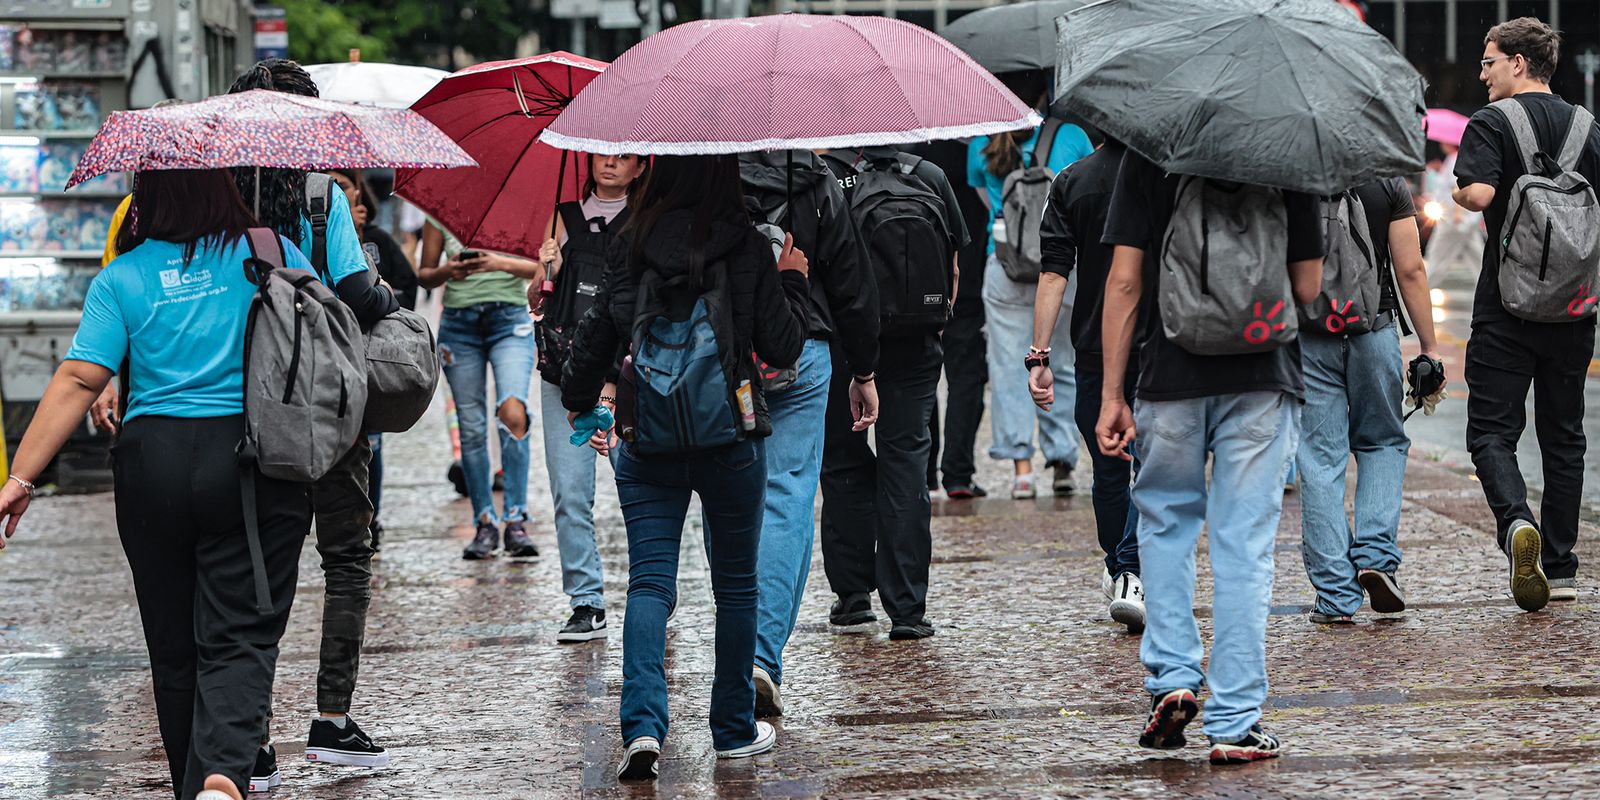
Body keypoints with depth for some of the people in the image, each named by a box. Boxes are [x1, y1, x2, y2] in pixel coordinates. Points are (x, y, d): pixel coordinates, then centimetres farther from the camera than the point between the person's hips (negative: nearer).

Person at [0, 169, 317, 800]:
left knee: (173, 643, 14)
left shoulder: (120, 279, 1)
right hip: (254, 463, -1)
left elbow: (78, 380, -6)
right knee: (240, 636, -3)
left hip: (154, 463, 1)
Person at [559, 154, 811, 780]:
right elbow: (782, 348, -5)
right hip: (731, 435, -1)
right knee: (735, 583, 13)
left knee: (649, 582, 0)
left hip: (647, 440, 1)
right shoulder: (748, 249, -7)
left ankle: (642, 724, -19)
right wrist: (793, 282, 12)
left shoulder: (630, 249, -1)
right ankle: (734, 730, 21)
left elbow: (595, 337, 3)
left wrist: (577, 400, 21)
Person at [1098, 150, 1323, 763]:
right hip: (1263, 378, 0)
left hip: (1171, 375, 0)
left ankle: (1172, 677, 8)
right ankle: (1235, 723, 2)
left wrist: (1112, 395, -1)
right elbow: (1308, 287, 1)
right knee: (1244, 546, 3)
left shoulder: (1147, 154, -2)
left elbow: (1124, 281, -4)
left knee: (1165, 524, 21)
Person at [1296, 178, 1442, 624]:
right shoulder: (1389, 183, -2)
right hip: (1374, 332, 1)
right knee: (1383, 444, 21)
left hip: (1307, 337, -1)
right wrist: (1429, 348, 3)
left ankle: (1336, 598, 1)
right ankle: (1376, 554, 0)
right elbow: (1410, 271, -3)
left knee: (1320, 461, 3)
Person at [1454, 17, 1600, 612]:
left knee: (1491, 429, -1)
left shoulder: (1491, 124, -7)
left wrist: (1457, 191, -1)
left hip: (1508, 304, -5)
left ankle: (1516, 521, -28)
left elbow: (1477, 193, -22)